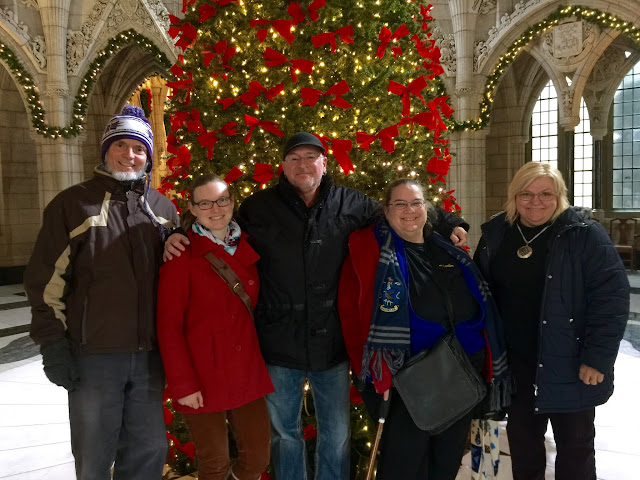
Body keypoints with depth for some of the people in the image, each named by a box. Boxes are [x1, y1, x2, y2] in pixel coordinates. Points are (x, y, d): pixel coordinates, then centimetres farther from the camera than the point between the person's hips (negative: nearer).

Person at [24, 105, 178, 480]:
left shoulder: (163, 207, 8)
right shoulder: (73, 203, -1)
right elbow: (46, 280, -3)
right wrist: (53, 343, -7)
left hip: (150, 354, 3)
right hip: (93, 354, -2)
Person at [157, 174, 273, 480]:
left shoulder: (247, 248, 4)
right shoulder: (182, 254, -10)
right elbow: (168, 325, -11)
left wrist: (261, 362, 5)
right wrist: (182, 384, -14)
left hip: (247, 373, 5)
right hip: (202, 378, -4)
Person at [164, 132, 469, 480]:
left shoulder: (351, 205, -2)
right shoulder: (258, 208, -3)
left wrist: (449, 224, 8)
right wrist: (179, 238, -7)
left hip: (332, 343, 1)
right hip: (280, 344, 0)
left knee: (337, 436, 18)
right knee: (285, 433, 19)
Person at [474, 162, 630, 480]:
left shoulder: (584, 234, -12)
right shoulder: (496, 233, 2)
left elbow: (612, 296, -16)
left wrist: (598, 358, -19)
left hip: (569, 365, -4)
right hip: (515, 364, 4)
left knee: (575, 447, 14)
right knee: (522, 442, 20)